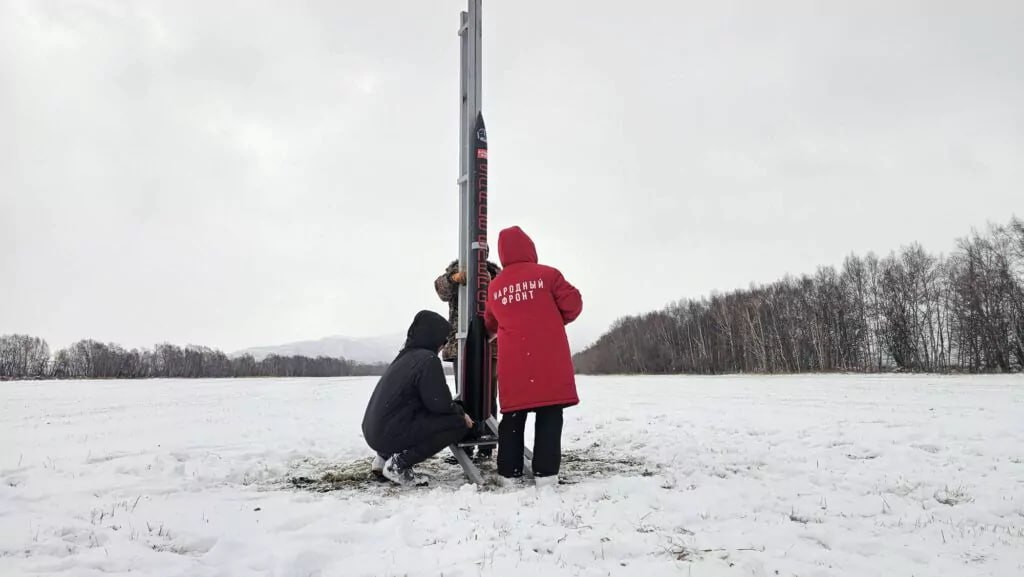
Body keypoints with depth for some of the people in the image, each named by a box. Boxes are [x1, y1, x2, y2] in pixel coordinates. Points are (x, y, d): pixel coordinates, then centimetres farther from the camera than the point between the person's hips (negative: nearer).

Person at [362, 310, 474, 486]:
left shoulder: (405, 356, 16)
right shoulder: (428, 359, -12)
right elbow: (440, 403, -14)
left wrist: (456, 408, 15)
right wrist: (461, 412, 5)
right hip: (392, 433, -9)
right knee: (459, 423, -5)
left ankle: (385, 456, 14)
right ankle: (399, 464, -10)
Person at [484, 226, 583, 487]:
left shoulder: (494, 287, 10)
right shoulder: (547, 274, -2)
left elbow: (491, 324, 22)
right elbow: (573, 304, -2)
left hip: (512, 363, 3)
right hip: (549, 361, -3)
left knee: (513, 416, 10)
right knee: (549, 416, 0)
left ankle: (509, 470, 11)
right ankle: (545, 471, -3)